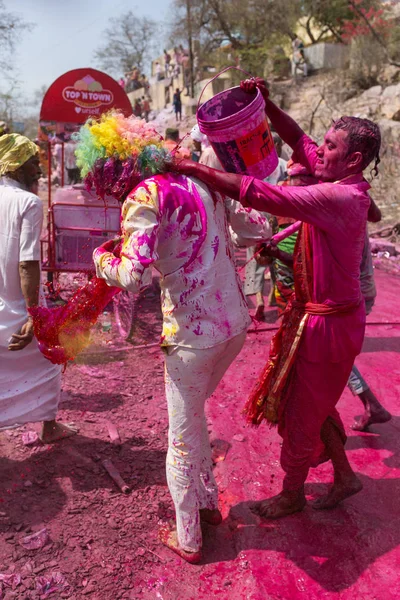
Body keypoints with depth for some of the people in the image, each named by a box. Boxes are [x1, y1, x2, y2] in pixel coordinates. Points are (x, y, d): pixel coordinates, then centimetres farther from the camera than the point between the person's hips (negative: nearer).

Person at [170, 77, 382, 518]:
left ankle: (292, 494, 32)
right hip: (317, 315, 9)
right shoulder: (344, 185, 2)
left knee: (301, 410, 9)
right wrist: (266, 104, -1)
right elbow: (299, 141, 11)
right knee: (315, 403, 23)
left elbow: (261, 194, -33)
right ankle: (344, 475, 41)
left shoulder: (340, 197, -26)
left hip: (326, 324, -9)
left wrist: (196, 169, -27)